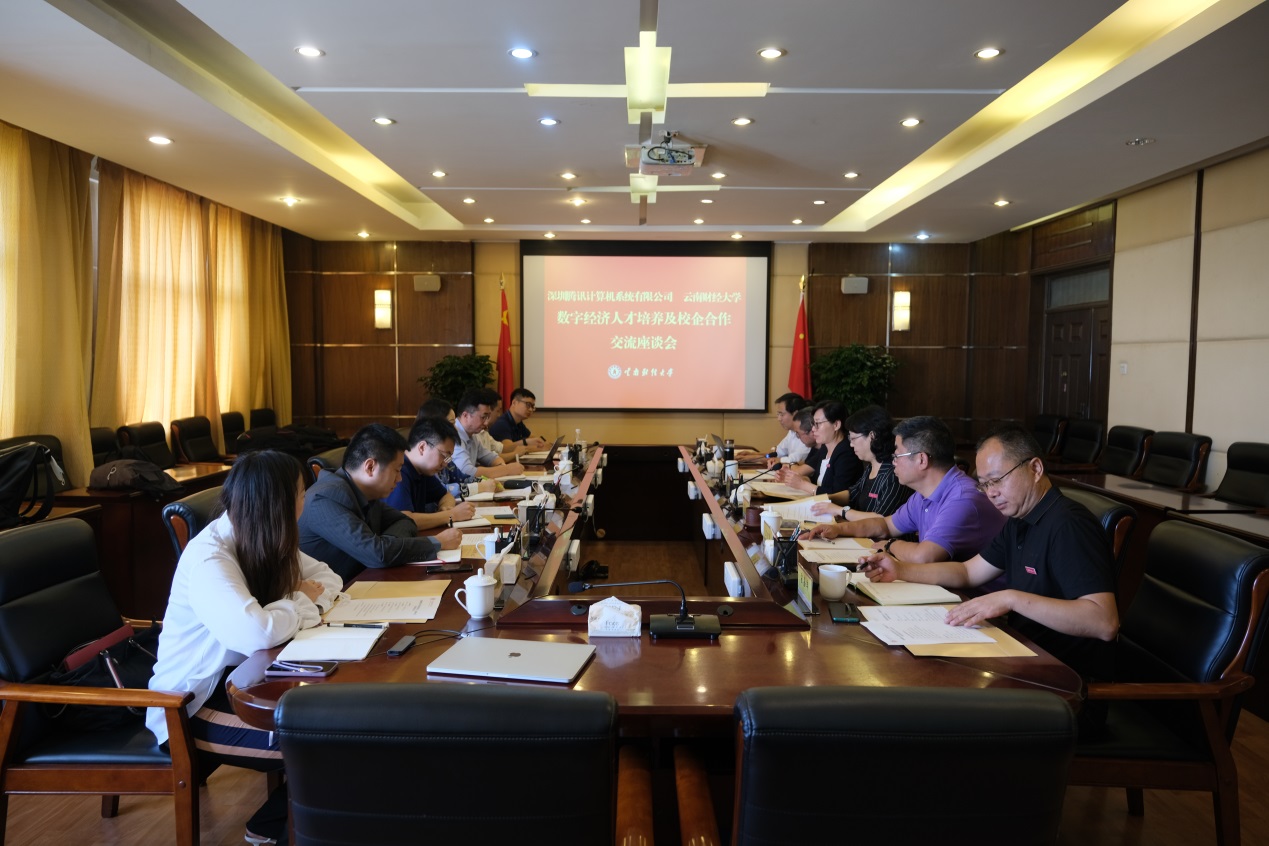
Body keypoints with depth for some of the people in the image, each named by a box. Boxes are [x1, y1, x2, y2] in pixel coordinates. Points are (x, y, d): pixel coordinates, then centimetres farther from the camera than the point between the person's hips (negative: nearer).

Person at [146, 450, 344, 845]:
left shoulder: (263, 540, -1)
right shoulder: (207, 557, -27)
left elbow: (327, 577, 7)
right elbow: (257, 633, -42)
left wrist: (309, 598, -16)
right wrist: (302, 603, -22)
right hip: (190, 702, -8)